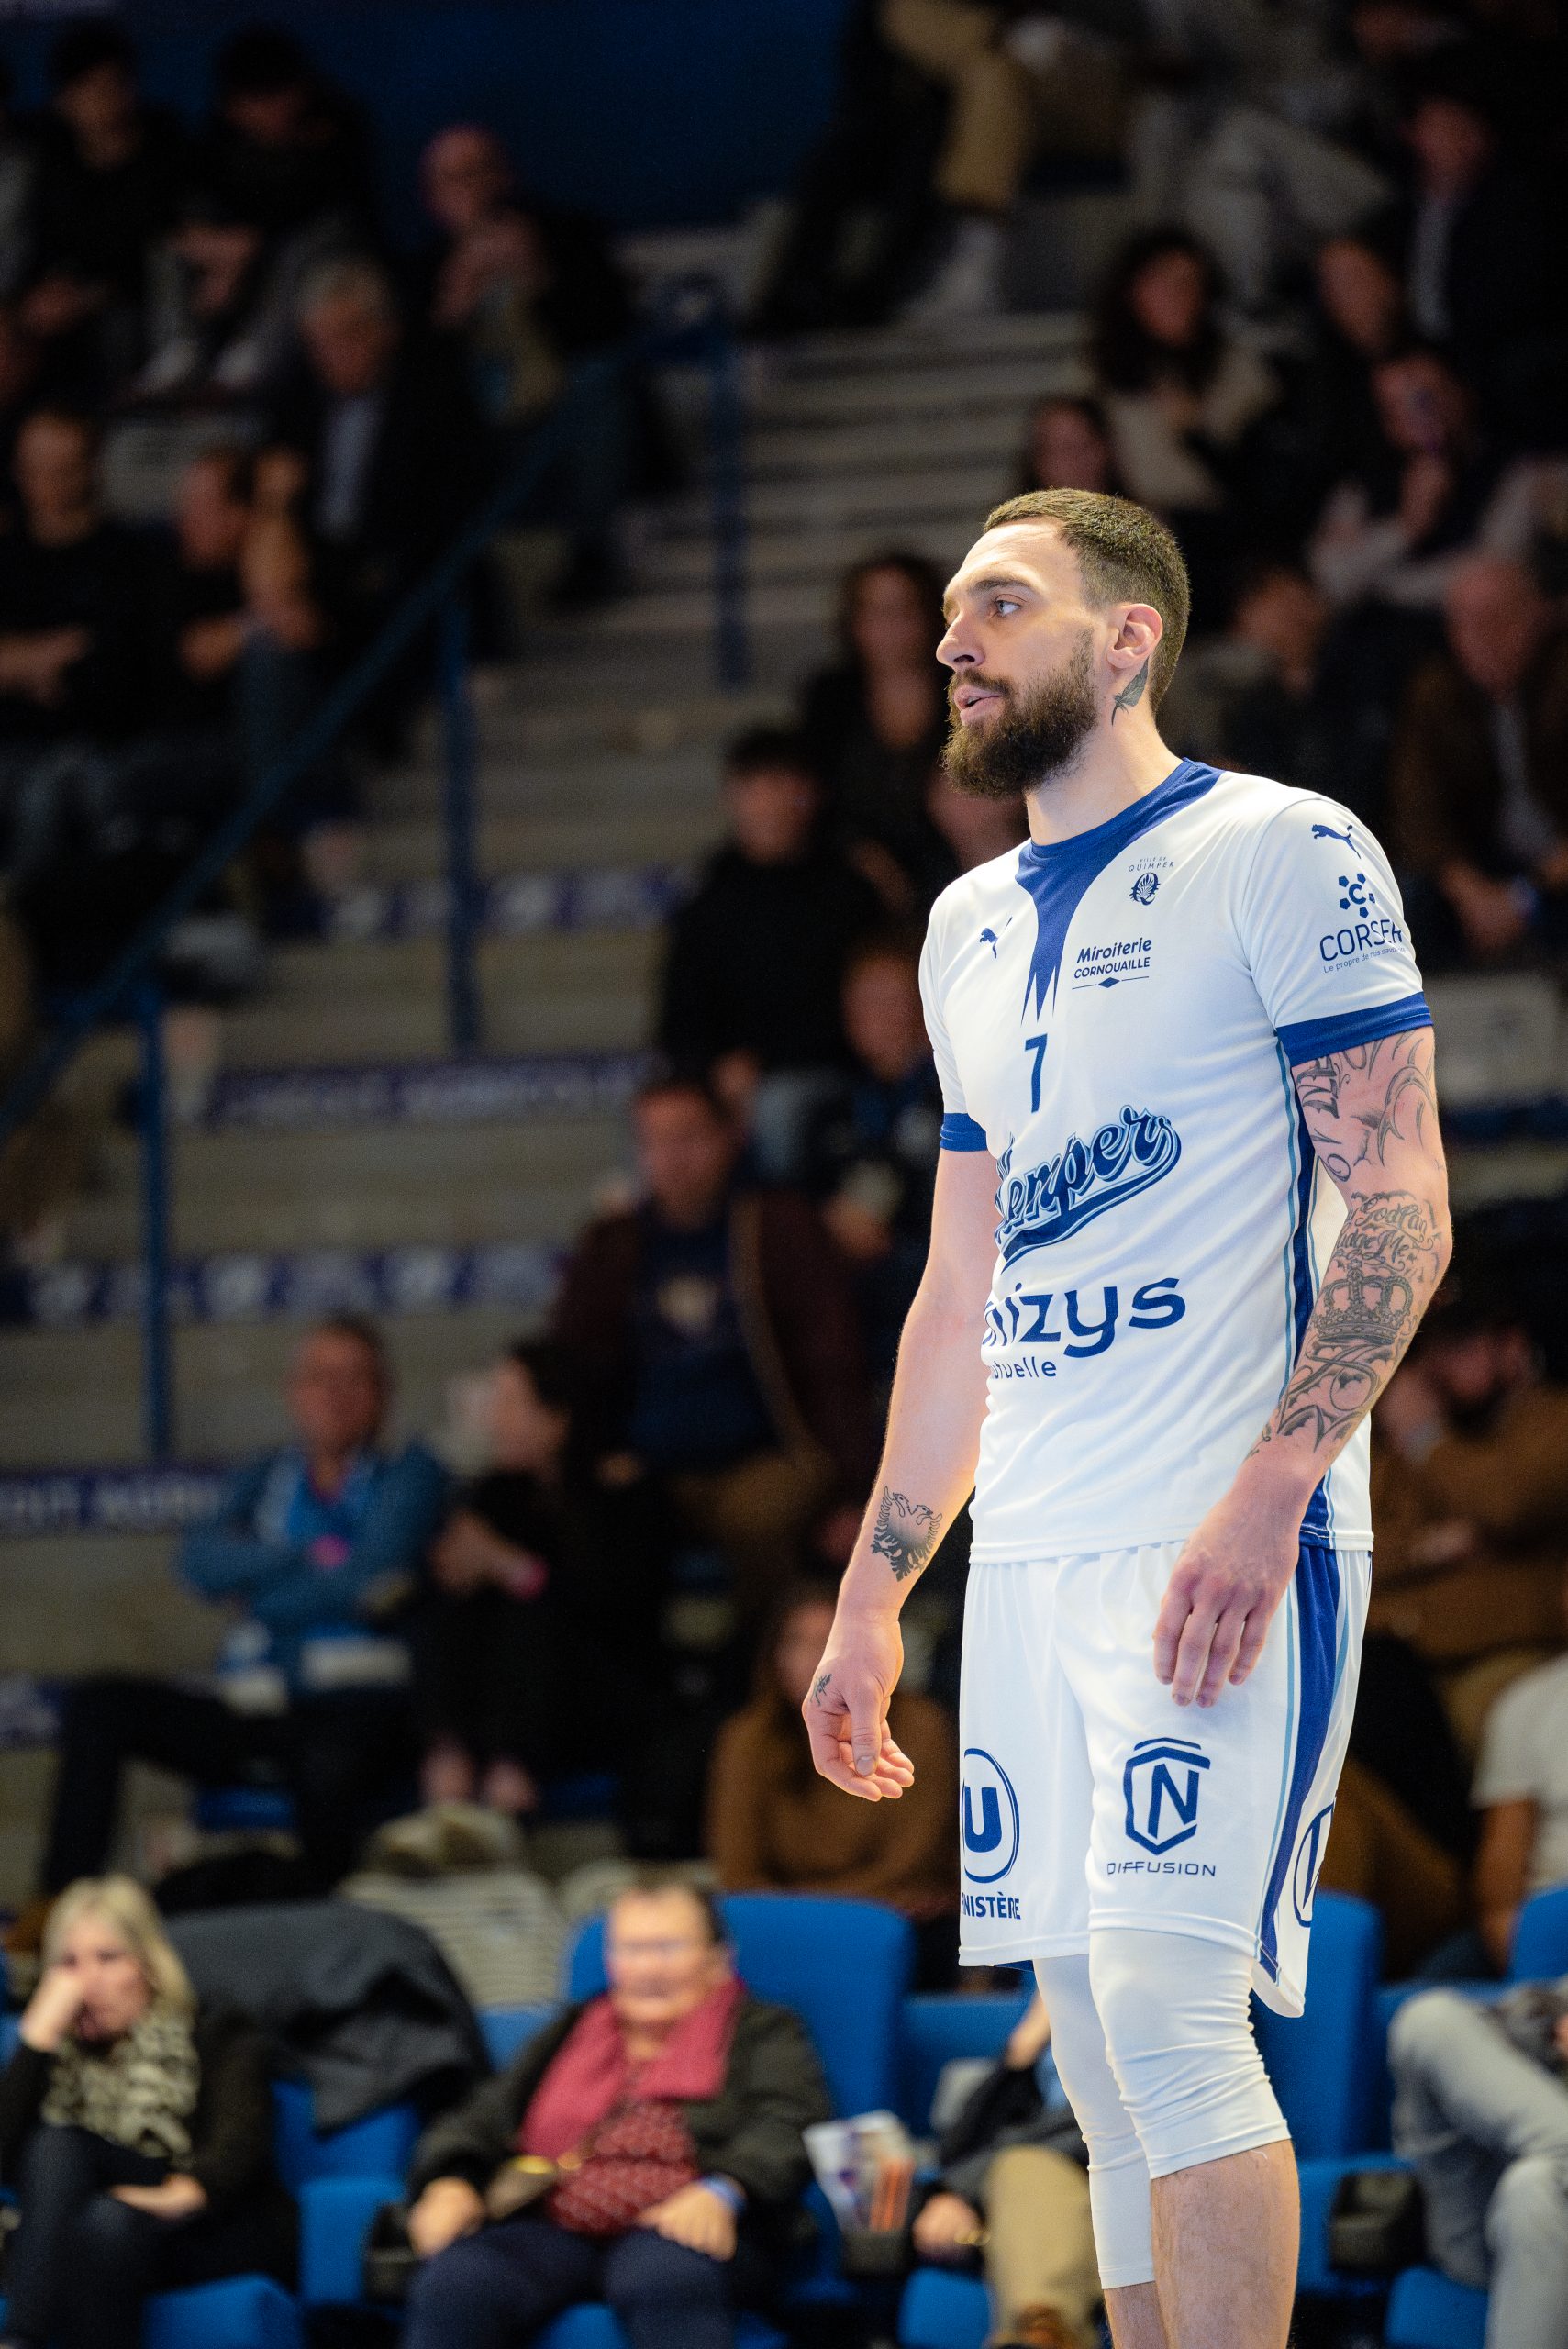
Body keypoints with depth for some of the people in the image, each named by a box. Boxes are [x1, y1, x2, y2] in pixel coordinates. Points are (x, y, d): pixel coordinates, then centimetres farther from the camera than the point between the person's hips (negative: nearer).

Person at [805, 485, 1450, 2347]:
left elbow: (1397, 1210, -10)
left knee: (1166, 2004, -17)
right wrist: (872, 1594, 20)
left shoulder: (1283, 855, -4)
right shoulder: (975, 927, 19)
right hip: (1029, 1557, 8)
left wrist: (1265, 1498, -21)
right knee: (1099, 2055, 5)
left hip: (1224, 1551, -8)